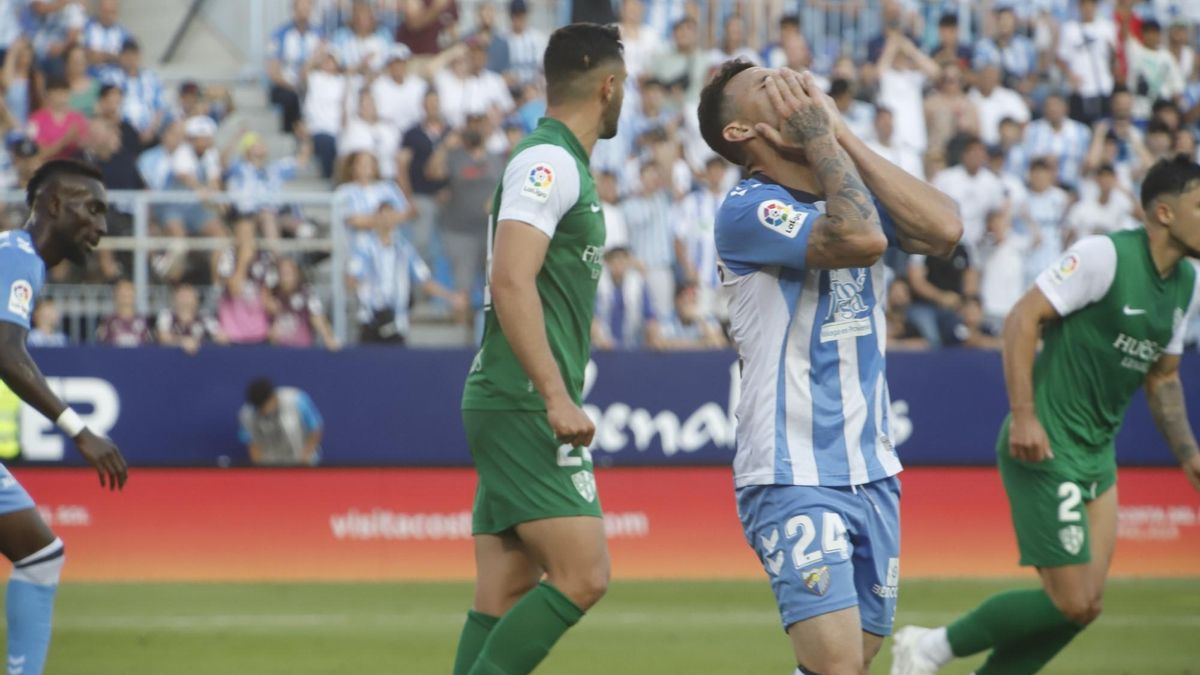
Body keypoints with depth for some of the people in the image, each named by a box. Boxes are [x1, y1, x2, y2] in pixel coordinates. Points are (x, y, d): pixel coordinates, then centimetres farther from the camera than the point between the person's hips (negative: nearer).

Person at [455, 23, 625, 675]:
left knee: (506, 597, 6)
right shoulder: (548, 162, -11)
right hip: (524, 406, -10)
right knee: (581, 576, -15)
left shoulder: (560, 164, 19)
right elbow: (510, 281, -22)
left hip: (518, 408, 10)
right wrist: (556, 396, -24)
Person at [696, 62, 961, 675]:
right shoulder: (746, 210, -10)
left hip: (871, 472, 7)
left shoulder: (849, 187, 12)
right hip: (792, 479, -7)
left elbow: (942, 230, -7)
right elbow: (861, 237, -26)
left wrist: (842, 134, -4)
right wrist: (819, 135, -14)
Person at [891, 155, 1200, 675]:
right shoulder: (1107, 255, -15)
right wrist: (1024, 414, -24)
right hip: (1046, 450, -9)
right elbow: (1023, 318, -17)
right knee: (1072, 603, -10)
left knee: (1085, 603, 3)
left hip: (1097, 454, 9)